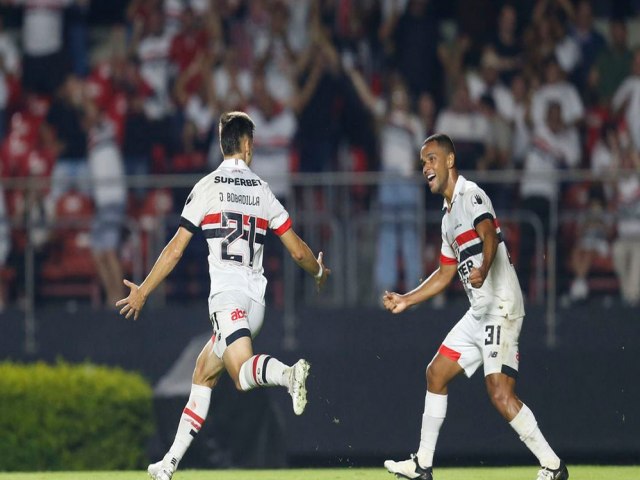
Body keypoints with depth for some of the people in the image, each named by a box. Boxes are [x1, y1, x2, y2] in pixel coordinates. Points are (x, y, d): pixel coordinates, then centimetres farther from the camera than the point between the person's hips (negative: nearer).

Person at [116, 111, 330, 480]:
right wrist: (320, 272, 35)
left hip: (227, 295, -5)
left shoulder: (208, 187, 1)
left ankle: (287, 373, -56)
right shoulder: (262, 190, 11)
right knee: (203, 375, 17)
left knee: (244, 373, -23)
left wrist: (143, 292, 13)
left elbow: (175, 251, 2)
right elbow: (298, 250, 13)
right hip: (256, 300, 5)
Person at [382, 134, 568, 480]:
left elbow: (490, 236, -29)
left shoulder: (471, 196, -9)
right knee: (436, 373, 14)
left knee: (500, 394, -18)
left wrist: (483, 269, -48)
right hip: (479, 314, 10)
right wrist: (406, 300, 30)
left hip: (501, 308, -10)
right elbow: (446, 273, 29)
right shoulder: (449, 215, 20)